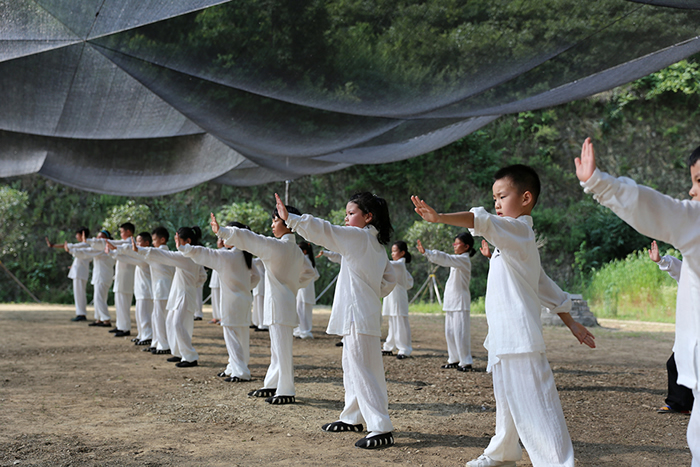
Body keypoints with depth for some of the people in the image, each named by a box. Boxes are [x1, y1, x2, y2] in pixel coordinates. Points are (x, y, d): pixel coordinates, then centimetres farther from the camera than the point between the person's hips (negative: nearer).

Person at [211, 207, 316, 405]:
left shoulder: (276, 246, -14)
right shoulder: (297, 251, 12)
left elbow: (249, 239, -19)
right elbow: (308, 274, 25)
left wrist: (222, 231, -16)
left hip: (279, 304, -10)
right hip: (287, 302, 10)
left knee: (282, 349, -5)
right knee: (277, 348, 17)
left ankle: (286, 392, 0)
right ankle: (272, 385, 27)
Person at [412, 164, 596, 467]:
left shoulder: (517, 229, -10)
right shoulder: (517, 239, 21)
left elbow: (482, 222, -31)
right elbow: (546, 288, 26)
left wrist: (438, 218, -42)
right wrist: (571, 323, 31)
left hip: (518, 339, -11)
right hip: (504, 338, 11)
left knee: (533, 405, -13)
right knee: (506, 399, 24)